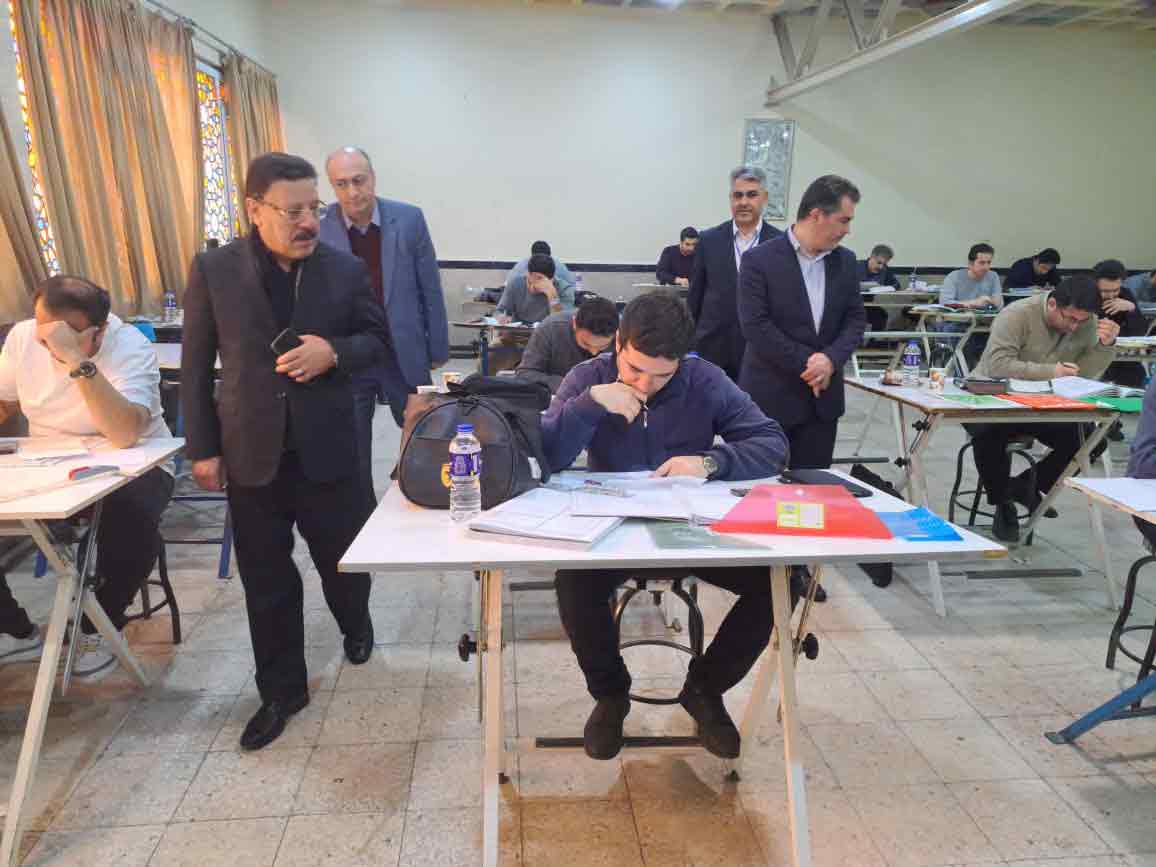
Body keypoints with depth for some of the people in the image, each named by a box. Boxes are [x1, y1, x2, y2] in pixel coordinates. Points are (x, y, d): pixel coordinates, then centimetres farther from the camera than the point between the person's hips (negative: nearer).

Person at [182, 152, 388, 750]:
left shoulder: (346, 269, -3)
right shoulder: (213, 269, -4)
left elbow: (377, 340, 4)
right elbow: (196, 365, 1)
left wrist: (334, 353, -18)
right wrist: (202, 448, 0)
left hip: (327, 449, 0)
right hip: (252, 454, 0)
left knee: (343, 559, 16)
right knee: (266, 581, 10)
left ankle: (355, 625, 49)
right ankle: (282, 690, 29)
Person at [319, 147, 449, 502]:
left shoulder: (409, 219, -6)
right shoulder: (317, 228, -8)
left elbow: (430, 290, 0)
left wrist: (438, 352, 2)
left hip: (405, 354, 1)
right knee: (352, 457, 10)